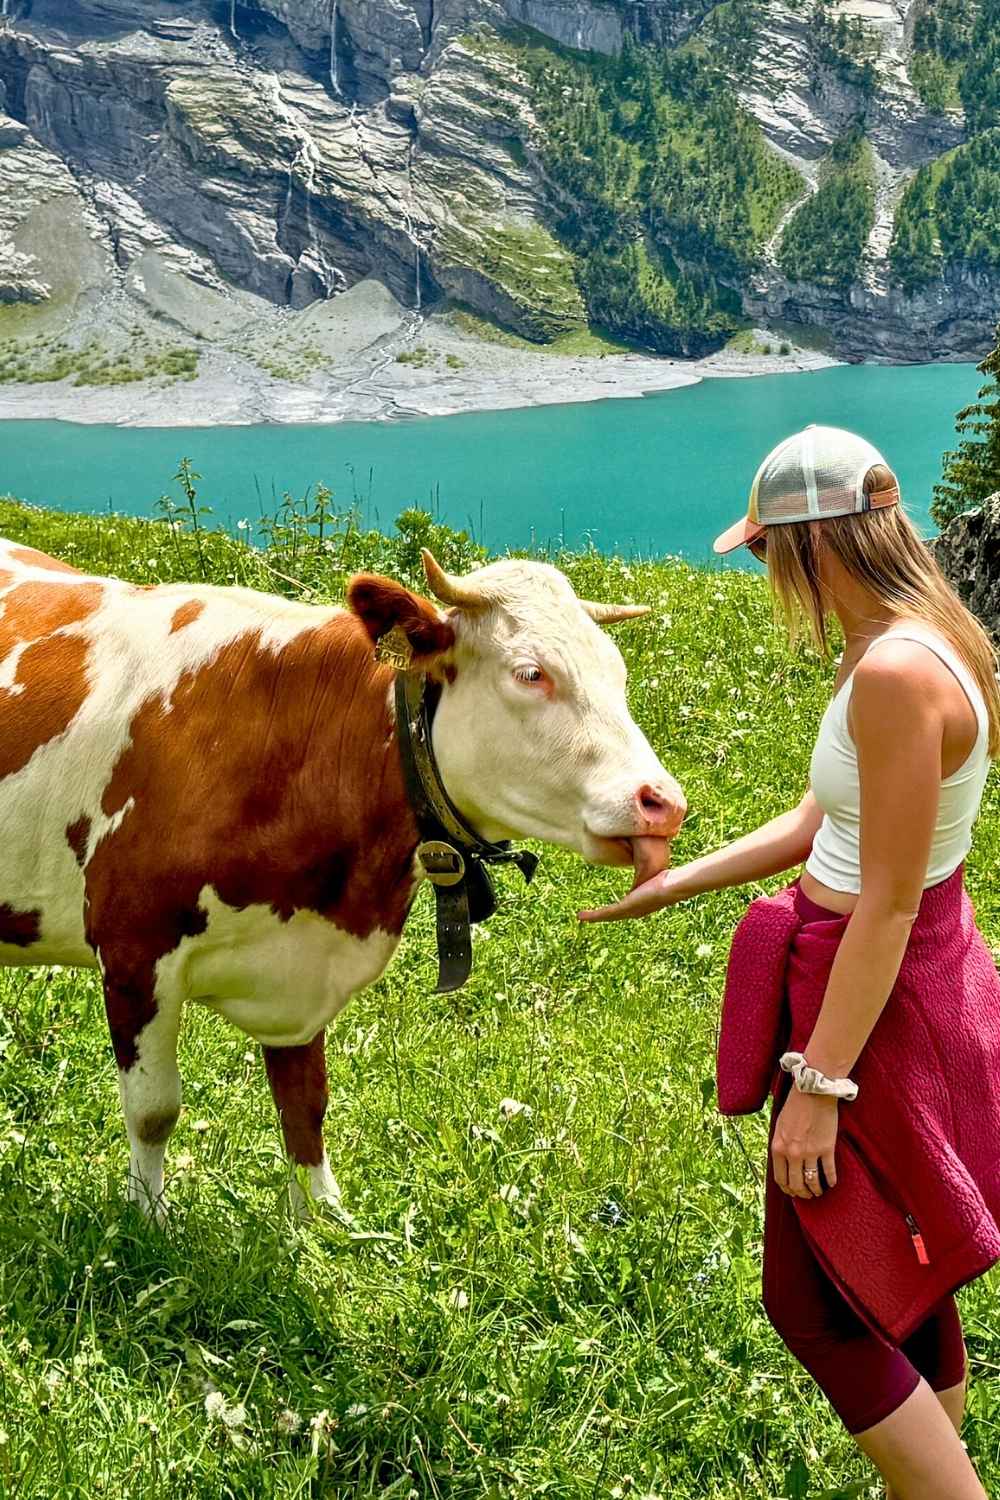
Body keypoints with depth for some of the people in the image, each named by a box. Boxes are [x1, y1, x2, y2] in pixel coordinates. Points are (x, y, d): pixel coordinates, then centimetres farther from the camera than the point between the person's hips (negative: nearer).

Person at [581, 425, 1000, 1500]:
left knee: (815, 1304, 5)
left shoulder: (897, 671, -26)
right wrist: (672, 887, 18)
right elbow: (819, 824, 12)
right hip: (903, 986, 10)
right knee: (901, 1281, 22)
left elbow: (888, 903, -25)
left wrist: (819, 1084, -20)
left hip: (872, 1007, -10)